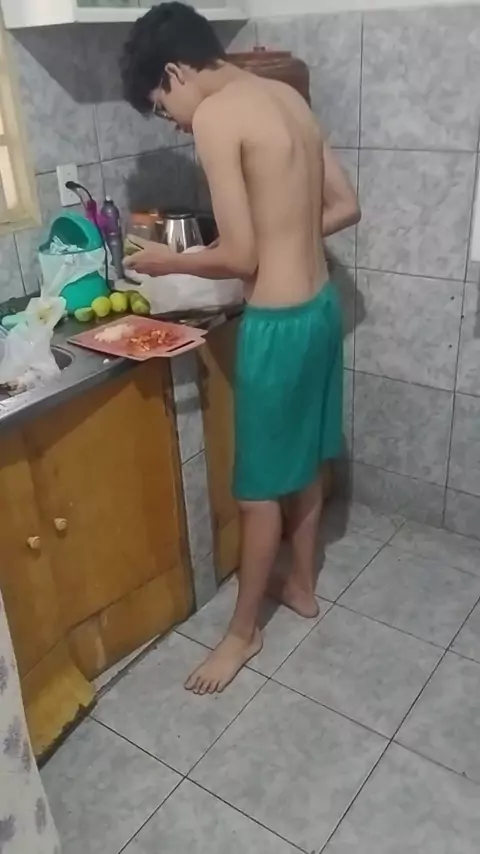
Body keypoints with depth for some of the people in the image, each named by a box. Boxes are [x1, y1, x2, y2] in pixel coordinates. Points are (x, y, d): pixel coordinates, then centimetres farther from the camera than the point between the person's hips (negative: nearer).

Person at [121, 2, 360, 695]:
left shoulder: (216, 114, -16)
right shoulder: (287, 97, 10)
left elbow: (240, 258, -18)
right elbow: (346, 208, 13)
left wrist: (166, 262, -2)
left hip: (278, 322, -9)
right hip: (321, 304, 9)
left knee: (261, 486, 6)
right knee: (305, 461, 22)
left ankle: (244, 631, 26)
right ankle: (302, 586, 42)